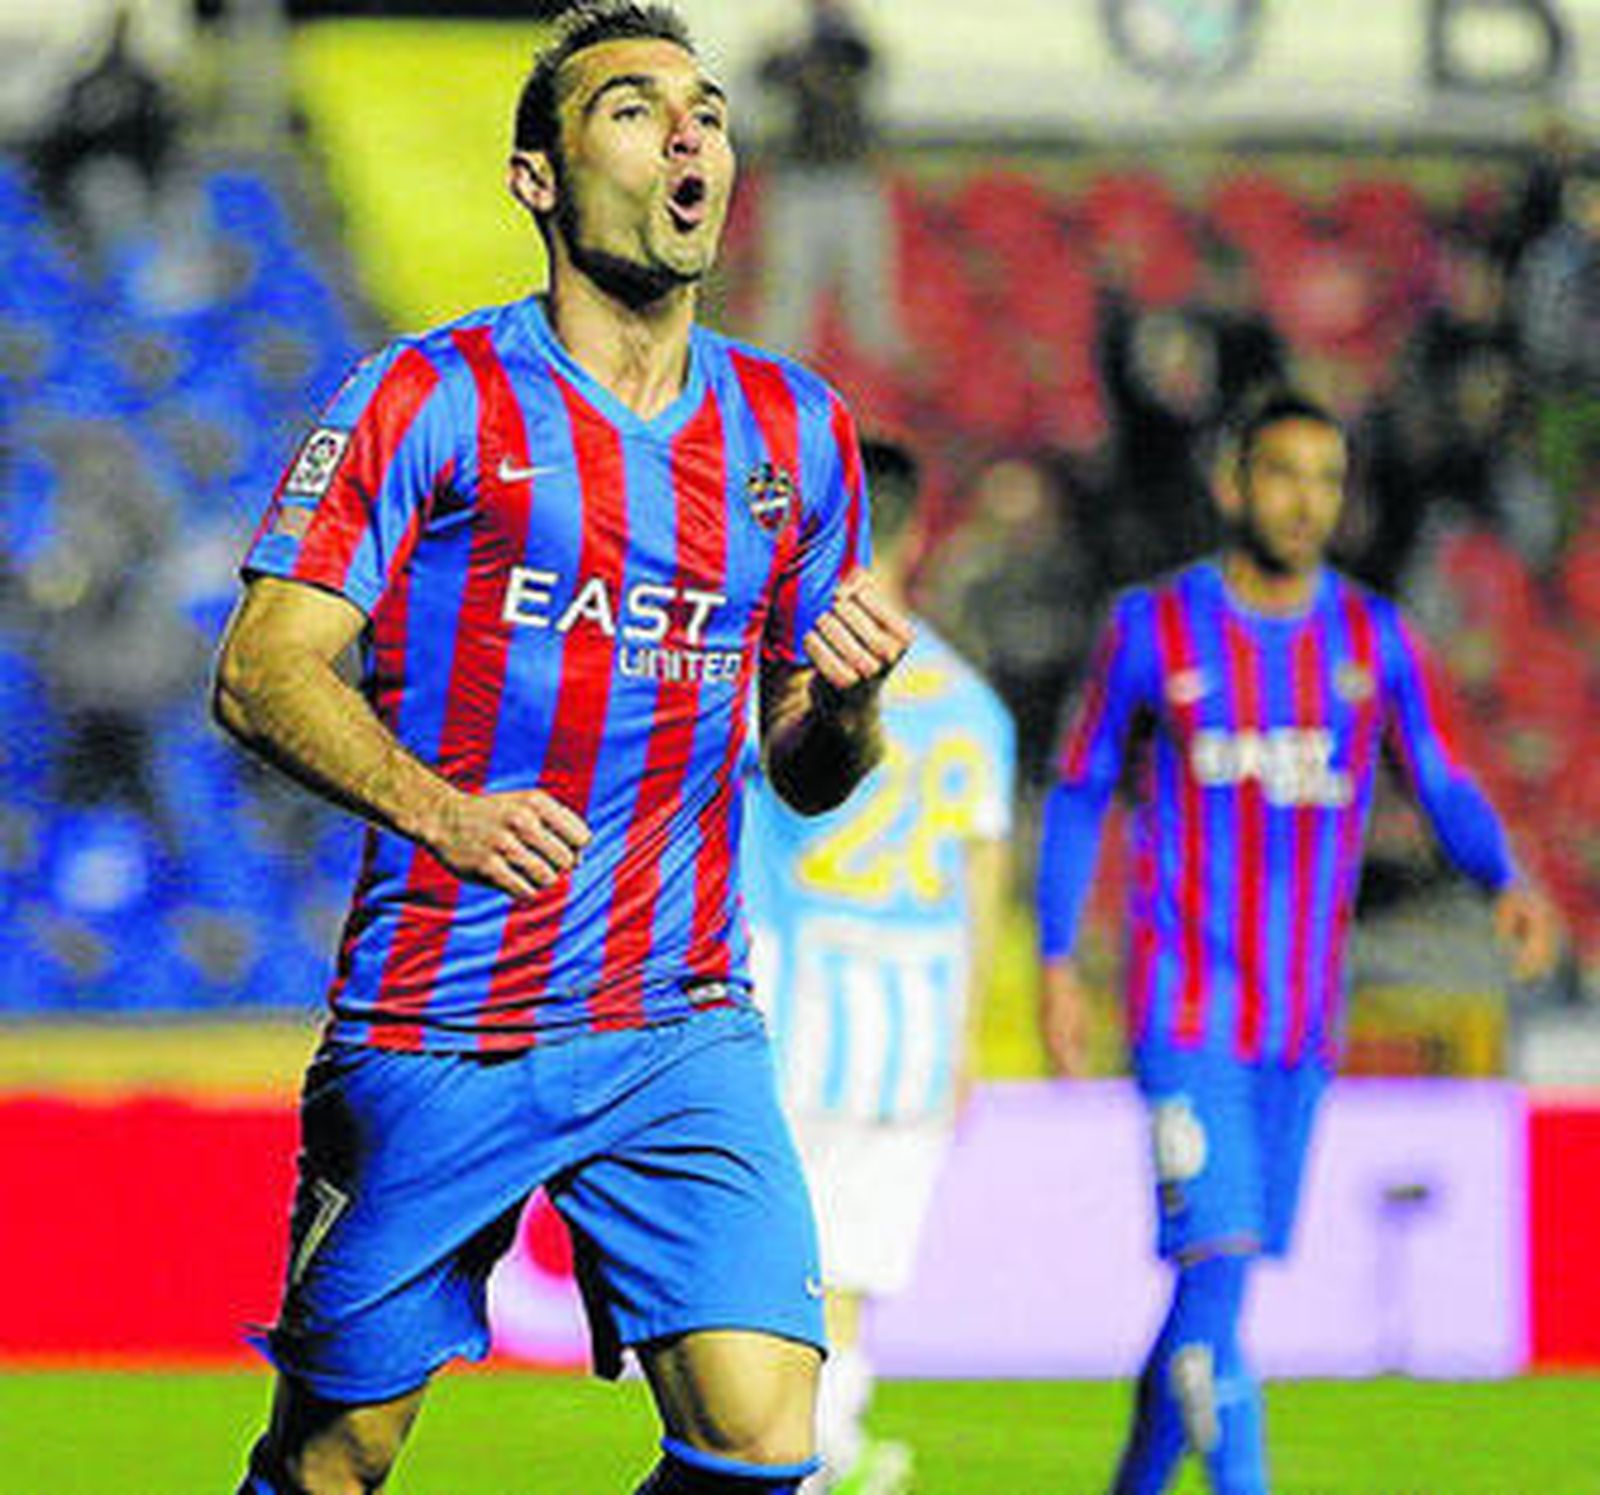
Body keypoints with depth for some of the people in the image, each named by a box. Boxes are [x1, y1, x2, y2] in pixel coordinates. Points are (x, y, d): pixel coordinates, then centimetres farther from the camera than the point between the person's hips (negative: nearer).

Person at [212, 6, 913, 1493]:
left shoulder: (794, 433, 12)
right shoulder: (426, 403, -2)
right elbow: (262, 672, -6)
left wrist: (846, 699, -6)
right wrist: (440, 812, -22)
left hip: (683, 1036, 3)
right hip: (434, 1036, -3)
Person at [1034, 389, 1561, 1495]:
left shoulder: (1376, 640, 6)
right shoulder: (1156, 629, -1)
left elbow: (1447, 791, 3)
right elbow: (1080, 793, 8)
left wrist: (1509, 882, -18)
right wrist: (1059, 965, 3)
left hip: (1304, 1022, 4)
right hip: (1188, 1008, -4)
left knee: (1220, 1269, 11)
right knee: (1217, 1259, -16)